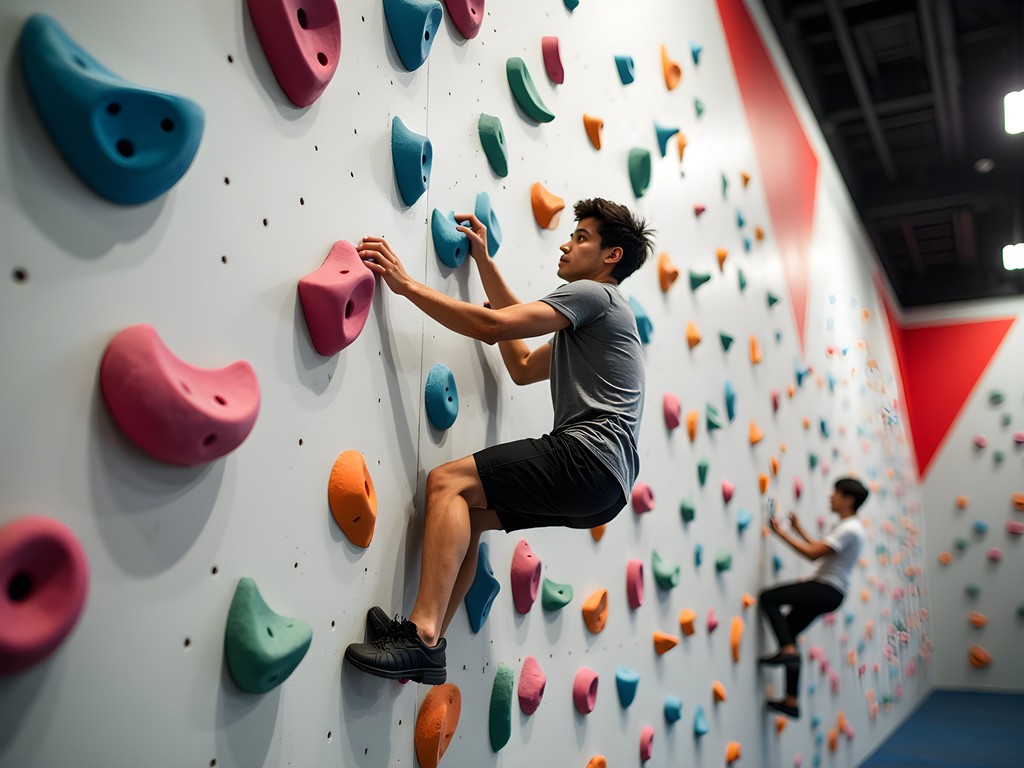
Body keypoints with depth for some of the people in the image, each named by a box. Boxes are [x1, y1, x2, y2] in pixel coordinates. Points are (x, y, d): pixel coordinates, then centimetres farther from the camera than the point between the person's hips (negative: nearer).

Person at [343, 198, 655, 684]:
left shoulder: (594, 294, -1)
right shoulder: (596, 318, 30)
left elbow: (492, 325, -12)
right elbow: (523, 367, 30)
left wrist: (407, 285, -6)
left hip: (589, 456, -10)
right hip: (601, 485, 10)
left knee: (447, 482, -15)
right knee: (464, 514, 10)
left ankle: (423, 636, -22)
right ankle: (427, 644, 3)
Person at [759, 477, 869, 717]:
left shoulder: (850, 529, -16)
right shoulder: (848, 526, 16)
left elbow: (813, 553, -21)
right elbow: (820, 549, 26)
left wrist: (781, 532, -14)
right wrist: (798, 529, 24)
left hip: (826, 591, -10)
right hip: (823, 591, 10)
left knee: (768, 598, -15)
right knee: (788, 632, 10)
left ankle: (788, 651, -18)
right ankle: (791, 701, 14)